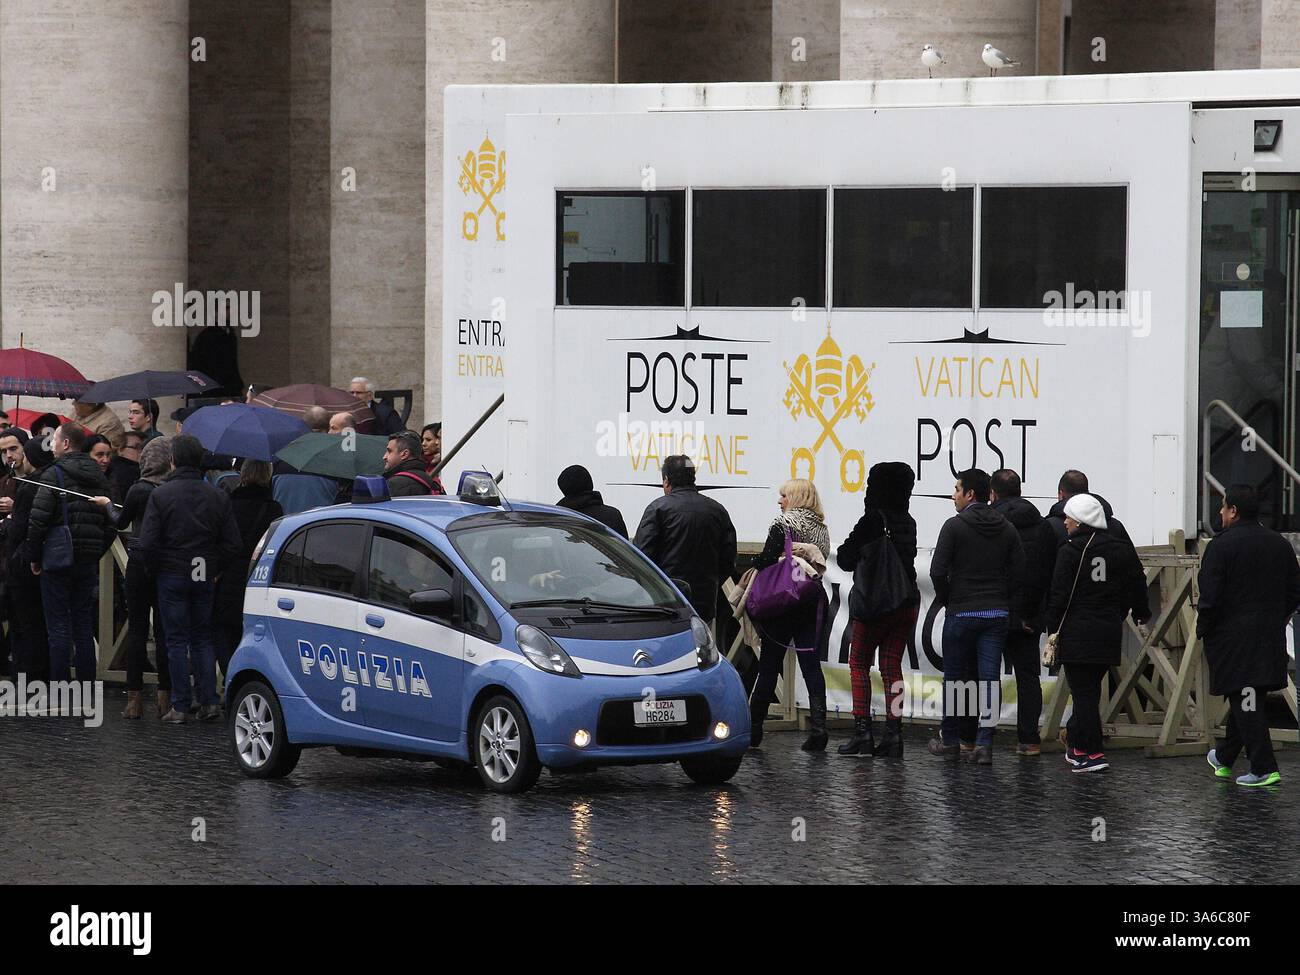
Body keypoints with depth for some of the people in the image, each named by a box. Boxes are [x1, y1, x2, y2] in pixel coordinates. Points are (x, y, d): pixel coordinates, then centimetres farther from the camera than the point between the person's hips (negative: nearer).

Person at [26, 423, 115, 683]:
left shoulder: (54, 474, -11)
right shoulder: (100, 478, 9)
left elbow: (38, 520, -17)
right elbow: (110, 525, 11)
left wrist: (35, 557, -5)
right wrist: (96, 554, 16)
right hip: (88, 562, 6)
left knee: (58, 627, -3)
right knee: (84, 627, 11)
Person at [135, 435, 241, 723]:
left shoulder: (161, 495, -10)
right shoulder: (218, 496, 1)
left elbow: (147, 542, -13)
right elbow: (232, 542, 1)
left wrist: (154, 568, 4)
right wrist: (218, 569, 12)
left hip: (171, 576, -3)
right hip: (205, 577, 3)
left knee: (177, 641, 2)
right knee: (202, 639, 13)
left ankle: (180, 707, 1)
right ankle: (209, 701, 5)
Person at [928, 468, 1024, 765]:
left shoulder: (955, 526, -9)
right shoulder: (1006, 529, 6)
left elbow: (938, 571, -14)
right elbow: (1018, 570, 3)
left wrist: (945, 598, 3)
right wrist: (1000, 598, 13)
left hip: (961, 613, -3)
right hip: (996, 613, 3)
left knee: (954, 677, 10)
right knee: (990, 679, 0)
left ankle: (949, 740, 20)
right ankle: (984, 744, -7)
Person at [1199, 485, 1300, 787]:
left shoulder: (1221, 546, -12)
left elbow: (1210, 597, -16)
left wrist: (1203, 630, -2)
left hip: (1232, 637, -7)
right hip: (1271, 637, 7)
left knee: (1246, 703, -4)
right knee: (1245, 700, 19)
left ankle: (1264, 768, -10)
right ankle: (1224, 758, 35)